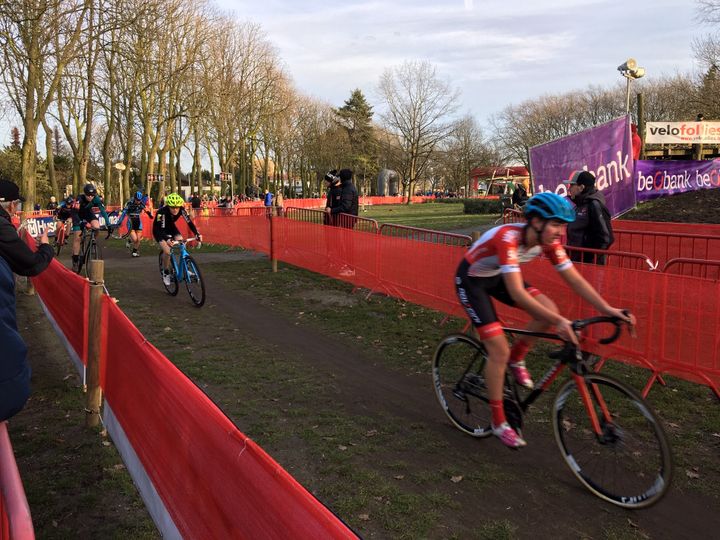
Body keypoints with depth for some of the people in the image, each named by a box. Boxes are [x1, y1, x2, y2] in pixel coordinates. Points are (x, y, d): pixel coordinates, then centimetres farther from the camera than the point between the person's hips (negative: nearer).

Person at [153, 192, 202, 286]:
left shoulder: (181, 210, -26)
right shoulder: (162, 212, -37)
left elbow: (189, 222, -25)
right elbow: (161, 229, -40)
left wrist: (197, 234, -39)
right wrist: (167, 239, -58)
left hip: (170, 227, 4)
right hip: (159, 230, -4)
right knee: (167, 251, -22)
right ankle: (166, 273, -1)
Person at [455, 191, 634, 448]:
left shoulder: (548, 241, -16)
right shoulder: (508, 237, -37)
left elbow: (575, 279, -13)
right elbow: (517, 293, -43)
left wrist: (607, 309, -23)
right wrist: (558, 321, -49)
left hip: (497, 276, 7)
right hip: (471, 279, -7)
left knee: (549, 309, -13)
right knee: (500, 350, -13)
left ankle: (516, 359, 11)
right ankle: (498, 422, 4)